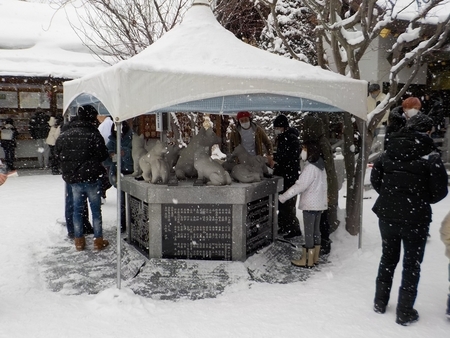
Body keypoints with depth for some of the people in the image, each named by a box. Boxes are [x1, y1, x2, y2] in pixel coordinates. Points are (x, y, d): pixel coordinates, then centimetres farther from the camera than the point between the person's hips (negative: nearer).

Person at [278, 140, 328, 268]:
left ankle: (307, 260, 6)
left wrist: (283, 197, -19)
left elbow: (300, 185, -23)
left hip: (310, 204, -9)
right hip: (319, 203, 9)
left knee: (309, 232, -1)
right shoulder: (320, 165, 9)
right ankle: (315, 258, 25)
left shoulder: (310, 167, -20)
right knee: (316, 231, 15)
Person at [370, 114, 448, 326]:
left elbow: (375, 178, 3)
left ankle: (380, 302, 30)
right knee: (412, 263, 11)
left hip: (387, 213, 4)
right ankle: (405, 312, 19)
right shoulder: (430, 155, -11)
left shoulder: (389, 151, 1)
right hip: (415, 217, -4)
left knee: (388, 257, 20)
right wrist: (423, 200, 11)